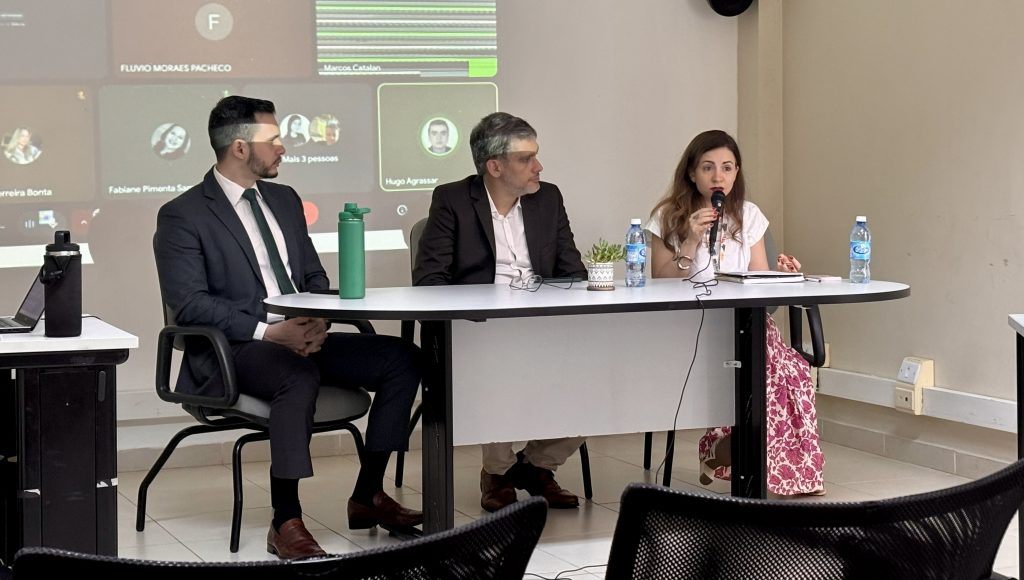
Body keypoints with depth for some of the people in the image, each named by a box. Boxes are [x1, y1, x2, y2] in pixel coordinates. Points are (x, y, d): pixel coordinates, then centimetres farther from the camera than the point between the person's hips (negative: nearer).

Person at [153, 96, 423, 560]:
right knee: (299, 375, -38)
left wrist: (319, 319, -5)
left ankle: (368, 496, -3)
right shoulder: (182, 216, -6)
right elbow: (188, 303, -15)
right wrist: (268, 332, -22)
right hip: (232, 351, -7)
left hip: (300, 337, 7)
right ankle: (285, 522, -31)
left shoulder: (284, 200, 16)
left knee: (401, 358, -9)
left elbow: (314, 277, 19)